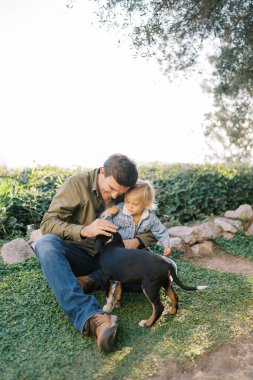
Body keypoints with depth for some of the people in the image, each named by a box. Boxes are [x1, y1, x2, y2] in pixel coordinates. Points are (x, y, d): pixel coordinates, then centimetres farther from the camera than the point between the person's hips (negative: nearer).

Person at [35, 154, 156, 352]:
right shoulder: (77, 183, -13)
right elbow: (47, 223, -19)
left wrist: (136, 241, -26)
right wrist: (84, 230, -37)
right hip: (78, 254, -2)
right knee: (46, 244, -34)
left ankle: (92, 280, -23)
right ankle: (91, 316, -46)